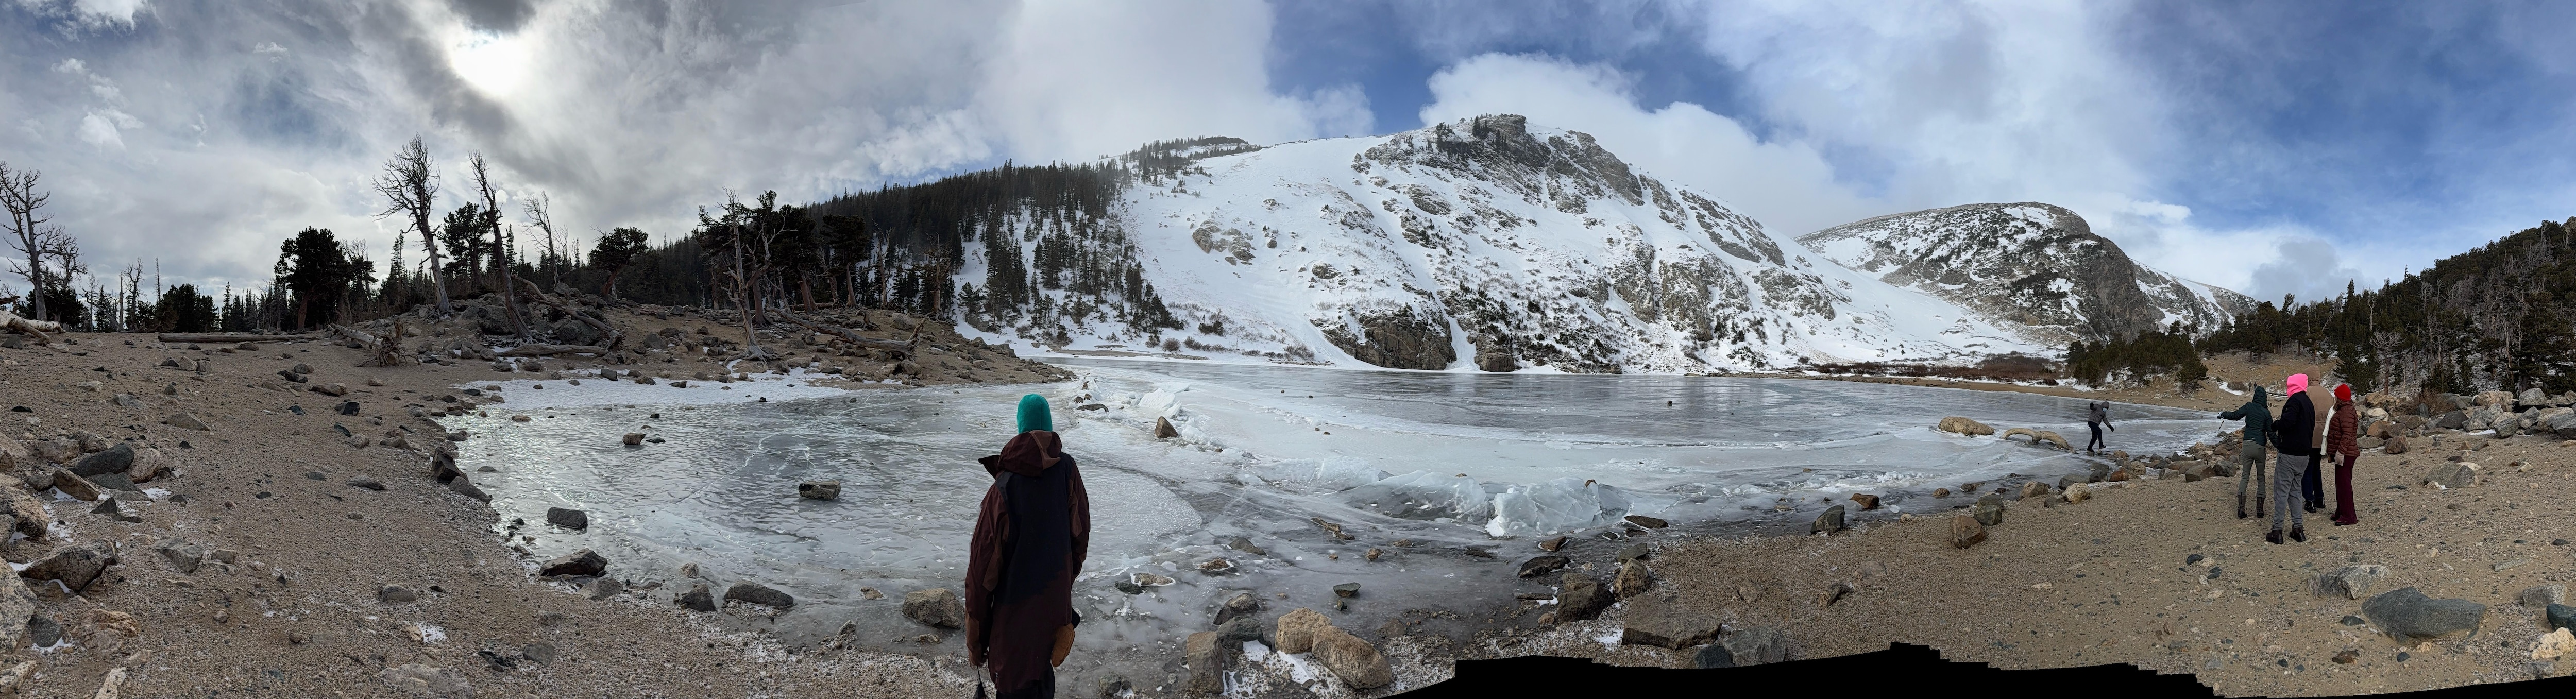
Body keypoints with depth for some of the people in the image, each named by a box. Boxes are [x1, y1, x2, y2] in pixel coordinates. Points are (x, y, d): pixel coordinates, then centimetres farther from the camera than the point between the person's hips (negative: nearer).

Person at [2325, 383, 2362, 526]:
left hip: (2345, 454, -11)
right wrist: (2332, 452, 26)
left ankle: (2349, 517, -6)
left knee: (2344, 483, -8)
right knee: (2341, 483, 17)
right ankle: (2341, 512, 25)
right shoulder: (2342, 410, 17)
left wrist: (2341, 452, -26)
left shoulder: (2346, 412, -17)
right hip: (2342, 453, 11)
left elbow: (2347, 435, -24)